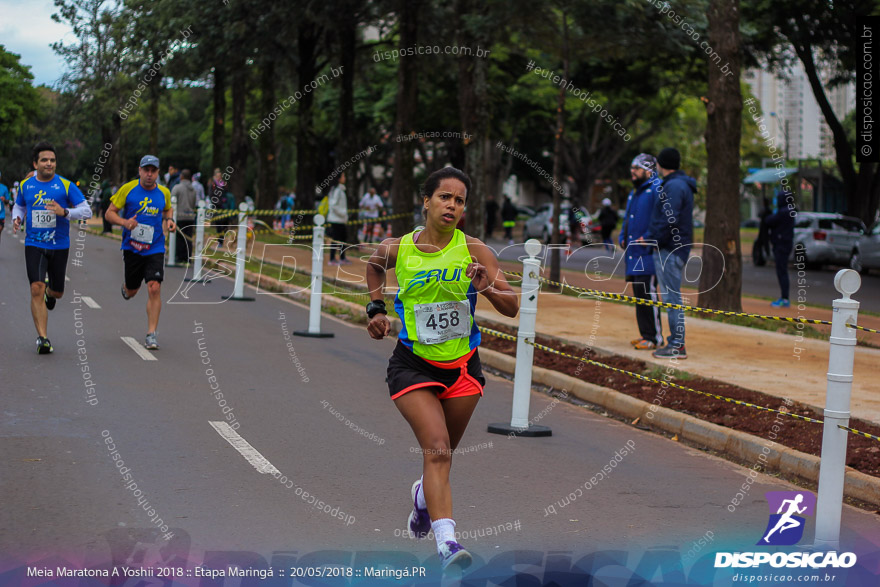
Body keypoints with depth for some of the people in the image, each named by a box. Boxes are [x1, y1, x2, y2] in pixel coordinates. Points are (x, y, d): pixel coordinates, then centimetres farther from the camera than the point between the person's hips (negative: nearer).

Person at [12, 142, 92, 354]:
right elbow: (19, 206, 22)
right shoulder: (25, 185, 4)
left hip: (59, 246, 0)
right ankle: (43, 338, -13)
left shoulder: (66, 185, -4)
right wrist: (17, 219, 0)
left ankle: (50, 293, 52)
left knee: (57, 292, 12)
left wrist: (65, 212, -23)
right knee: (36, 289, -15)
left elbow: (87, 211, -6)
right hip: (34, 245, 0)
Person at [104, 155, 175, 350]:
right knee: (131, 291, 13)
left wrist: (169, 220, 2)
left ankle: (151, 334, -9)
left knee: (154, 288, -16)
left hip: (155, 249, 0)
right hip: (132, 248, 0)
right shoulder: (128, 189, -6)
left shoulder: (164, 192, 2)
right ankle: (126, 288, 54)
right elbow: (110, 212, -2)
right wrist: (124, 222, -21)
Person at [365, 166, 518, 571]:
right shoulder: (398, 249, -5)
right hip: (413, 365, -2)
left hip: (462, 366, 2)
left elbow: (512, 307, -10)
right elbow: (374, 265, 20)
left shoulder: (473, 250, -8)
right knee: (437, 447, -19)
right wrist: (376, 309, 12)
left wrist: (486, 288, -28)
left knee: (442, 452, 18)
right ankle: (446, 541, -24)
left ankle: (424, 494, 52)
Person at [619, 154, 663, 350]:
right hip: (633, 254, 10)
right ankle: (646, 334, 18)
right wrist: (622, 238, 14)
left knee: (648, 294, -10)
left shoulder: (655, 191, -10)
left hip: (647, 254, -10)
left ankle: (655, 337, -6)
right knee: (639, 296, 11)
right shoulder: (633, 194, 21)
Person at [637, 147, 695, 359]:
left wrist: (651, 238, -14)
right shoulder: (676, 184, 17)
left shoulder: (674, 186, -15)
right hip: (671, 248, 10)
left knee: (671, 296, -8)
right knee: (671, 296, 14)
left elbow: (669, 221, -22)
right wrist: (650, 236, 16)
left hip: (670, 250, -10)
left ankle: (677, 346, -8)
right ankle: (675, 341, 19)